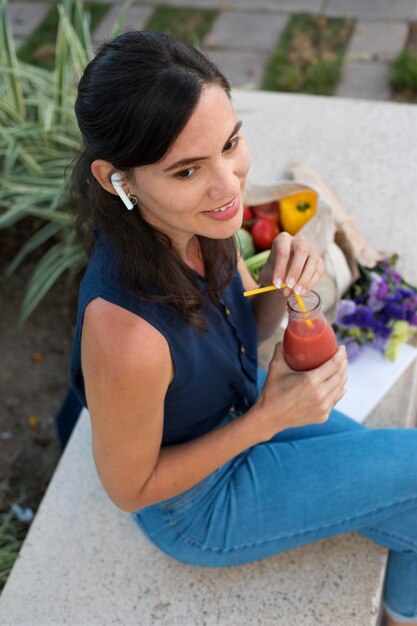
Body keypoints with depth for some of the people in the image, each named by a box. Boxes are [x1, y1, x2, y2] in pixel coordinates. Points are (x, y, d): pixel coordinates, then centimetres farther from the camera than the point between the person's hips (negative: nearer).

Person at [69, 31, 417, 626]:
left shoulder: (196, 215, -21)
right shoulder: (127, 335, -42)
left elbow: (250, 329, -2)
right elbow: (129, 489, -23)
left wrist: (280, 284, -24)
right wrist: (270, 417, -25)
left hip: (237, 414, 6)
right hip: (198, 504, -6)